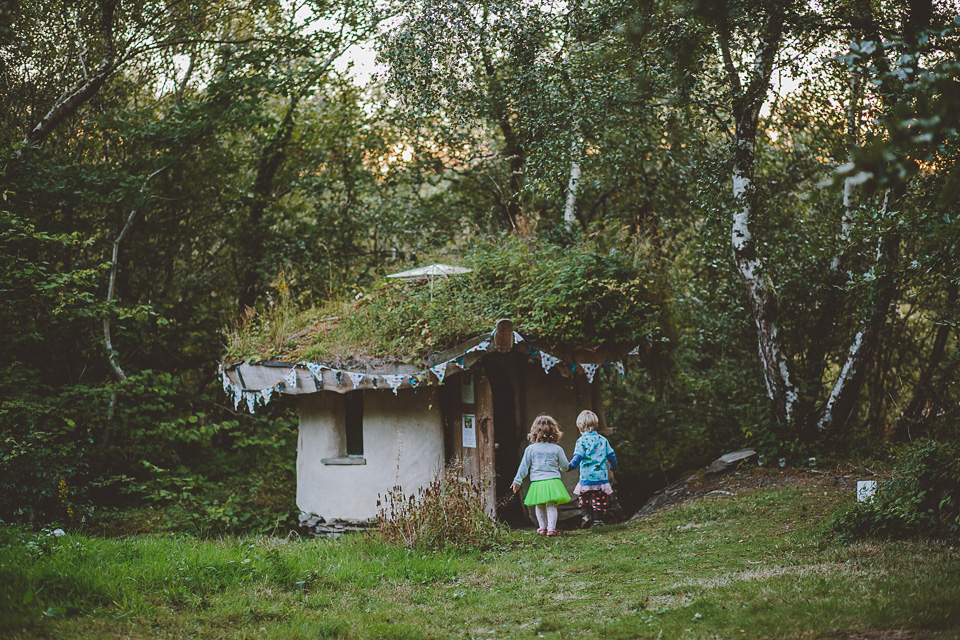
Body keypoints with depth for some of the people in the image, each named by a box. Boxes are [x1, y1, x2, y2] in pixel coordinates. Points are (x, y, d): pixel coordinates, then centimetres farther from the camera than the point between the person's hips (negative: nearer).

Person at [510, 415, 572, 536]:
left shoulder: (530, 449, 1)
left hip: (537, 483, 1)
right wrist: (561, 468, 33)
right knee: (551, 506, 2)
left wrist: (517, 481, 11)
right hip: (553, 482, -1)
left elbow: (524, 466, 4)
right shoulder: (557, 449, 1)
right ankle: (551, 528, -8)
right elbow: (565, 466, 9)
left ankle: (543, 527, 22)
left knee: (539, 506, 17)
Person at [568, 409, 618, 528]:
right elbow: (611, 455, 13)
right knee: (599, 499, 8)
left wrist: (569, 467, -4)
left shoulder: (581, 441, -7)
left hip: (586, 478, -3)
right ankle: (598, 519, 6)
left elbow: (577, 458, -13)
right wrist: (613, 467, 29)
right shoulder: (602, 440, 6)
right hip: (601, 476, 3)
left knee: (584, 498, 12)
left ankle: (587, 515, -3)